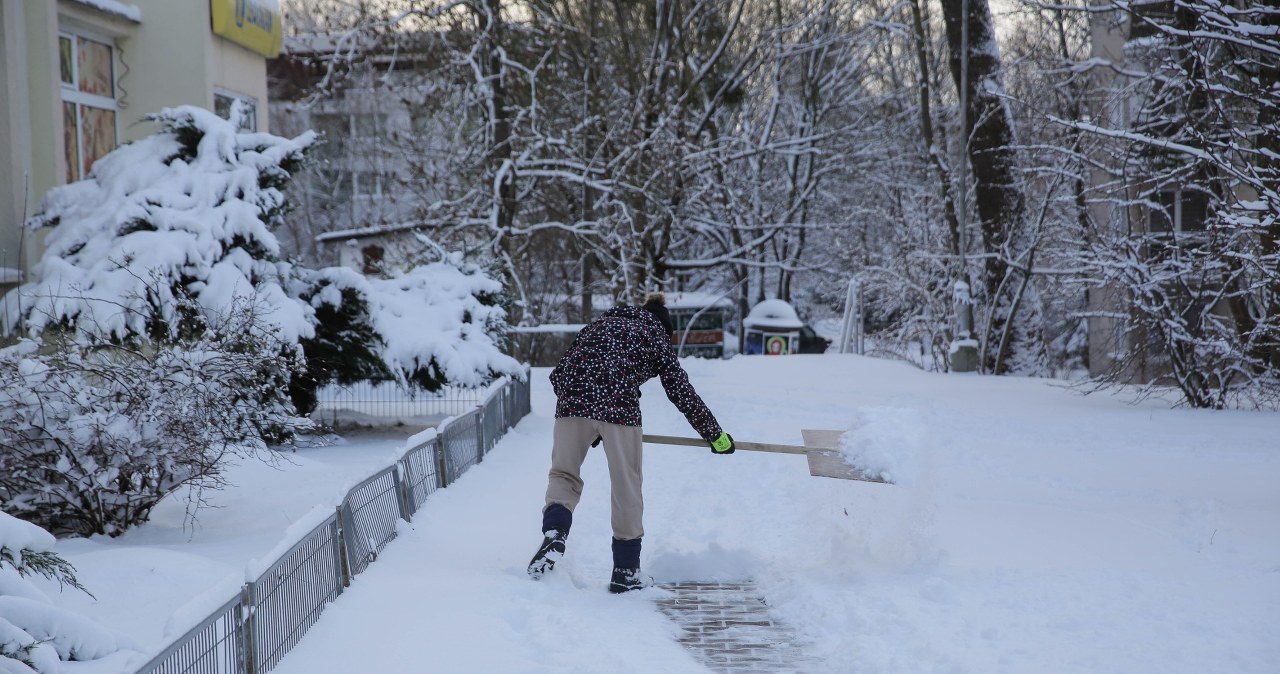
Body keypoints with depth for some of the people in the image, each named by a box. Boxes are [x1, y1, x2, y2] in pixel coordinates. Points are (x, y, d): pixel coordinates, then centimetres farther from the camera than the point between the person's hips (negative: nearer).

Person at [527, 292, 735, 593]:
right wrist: (715, 435, 23)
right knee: (626, 488, 9)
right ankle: (625, 571, 15)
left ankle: (553, 532, -17)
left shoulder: (599, 324, 29)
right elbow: (682, 393, 15)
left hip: (572, 402, 3)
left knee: (564, 475, 13)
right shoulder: (654, 335, 19)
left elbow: (559, 374, 23)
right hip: (619, 408, -3)